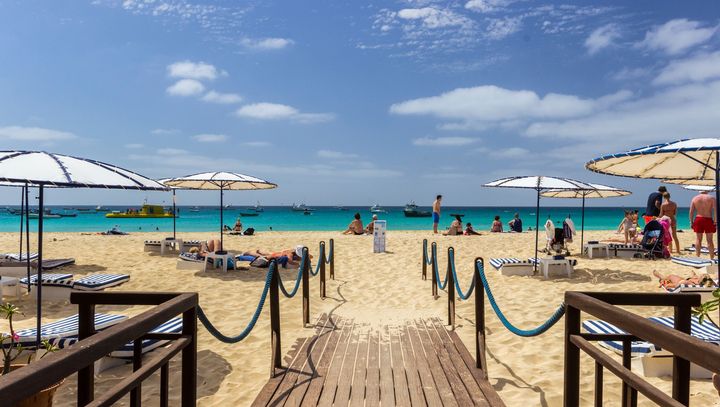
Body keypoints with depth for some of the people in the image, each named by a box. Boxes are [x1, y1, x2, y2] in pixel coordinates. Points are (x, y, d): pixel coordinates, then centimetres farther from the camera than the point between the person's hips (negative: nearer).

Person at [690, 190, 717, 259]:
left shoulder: (694, 198, 5)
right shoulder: (711, 198, 1)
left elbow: (691, 211, 1)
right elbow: (715, 210, -9)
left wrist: (691, 221, 6)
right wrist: (715, 221, -7)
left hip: (698, 219, 1)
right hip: (708, 220, -1)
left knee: (698, 239, 6)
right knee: (709, 240, 4)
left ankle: (697, 257, 8)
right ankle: (712, 258, 8)